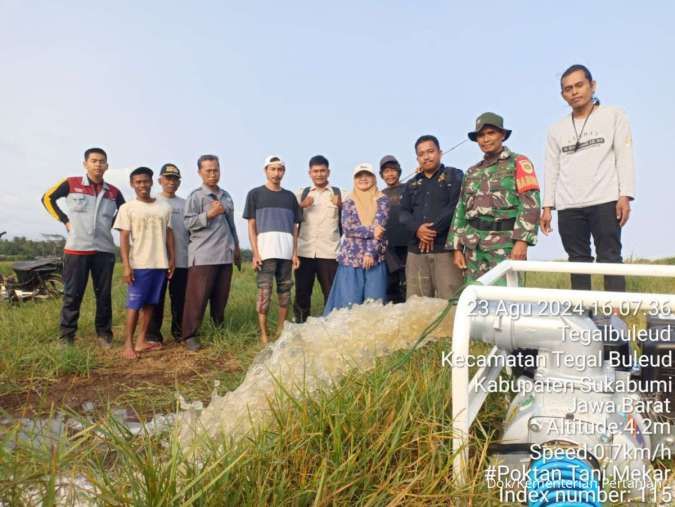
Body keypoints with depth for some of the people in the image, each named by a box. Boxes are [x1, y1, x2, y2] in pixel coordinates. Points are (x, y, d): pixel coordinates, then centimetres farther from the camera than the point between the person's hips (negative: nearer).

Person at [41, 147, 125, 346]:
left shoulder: (113, 192, 9)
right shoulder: (70, 184, 1)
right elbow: (47, 198, 12)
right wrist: (64, 220, 3)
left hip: (104, 250, 2)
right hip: (76, 248, -2)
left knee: (104, 294, 6)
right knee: (72, 294, 1)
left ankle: (104, 333, 16)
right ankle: (67, 335, 10)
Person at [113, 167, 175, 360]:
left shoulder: (164, 207, 10)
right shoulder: (127, 208, 0)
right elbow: (124, 238, -4)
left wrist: (172, 258, 9)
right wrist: (126, 265, -11)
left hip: (160, 263, 4)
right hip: (139, 264, -4)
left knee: (150, 303, 8)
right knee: (134, 303, -2)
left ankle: (142, 341, 15)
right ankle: (128, 343, 5)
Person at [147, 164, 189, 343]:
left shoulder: (185, 204, 14)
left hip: (182, 260, 3)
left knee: (180, 298, 7)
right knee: (157, 298, 1)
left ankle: (179, 332, 18)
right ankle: (153, 335, 10)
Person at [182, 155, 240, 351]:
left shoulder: (226, 196, 16)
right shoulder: (195, 196, -3)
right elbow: (188, 223, -11)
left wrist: (236, 247, 22)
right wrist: (210, 214, -18)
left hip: (225, 255, 6)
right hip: (203, 256, -6)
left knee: (221, 297, 10)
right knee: (197, 297, -4)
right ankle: (190, 335, 4)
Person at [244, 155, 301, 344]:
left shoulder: (290, 196, 15)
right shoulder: (255, 194, 6)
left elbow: (294, 227, 15)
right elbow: (252, 226, 2)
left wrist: (295, 253, 6)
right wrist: (255, 253, -7)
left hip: (286, 252, 4)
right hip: (266, 252, -3)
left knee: (285, 290, 6)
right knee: (264, 292, -4)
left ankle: (281, 330, 17)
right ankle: (263, 334, 3)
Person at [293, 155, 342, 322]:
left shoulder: (338, 193, 9)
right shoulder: (301, 193, 14)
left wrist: (341, 205, -18)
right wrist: (301, 206, -8)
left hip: (329, 252, -1)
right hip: (304, 251, 1)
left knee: (332, 294, -1)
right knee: (302, 292, 4)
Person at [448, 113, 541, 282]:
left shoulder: (518, 162, 5)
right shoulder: (472, 172, 20)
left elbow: (530, 203, -6)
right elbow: (461, 210, 18)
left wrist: (522, 240, -16)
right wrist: (457, 247, 10)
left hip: (505, 242, -5)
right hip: (473, 245, 5)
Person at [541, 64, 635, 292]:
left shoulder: (614, 115, 10)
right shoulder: (557, 129, 16)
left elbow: (625, 157, 2)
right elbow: (551, 169, 13)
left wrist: (625, 196, -9)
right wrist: (547, 207, 4)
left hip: (605, 202, -3)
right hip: (568, 207, 3)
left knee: (610, 259, -5)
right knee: (578, 261, 4)